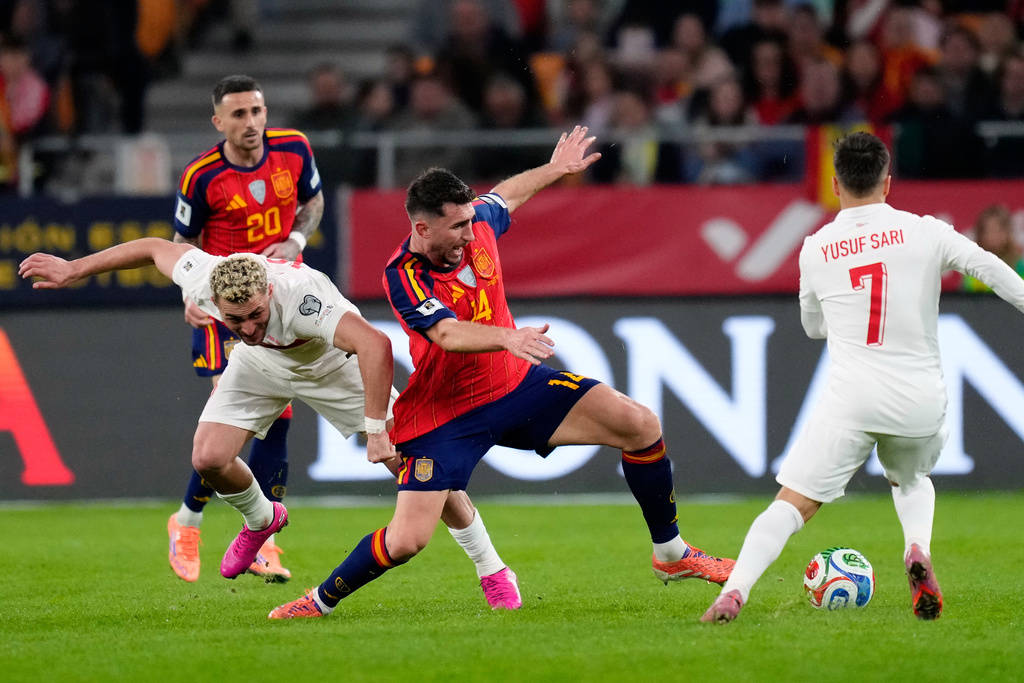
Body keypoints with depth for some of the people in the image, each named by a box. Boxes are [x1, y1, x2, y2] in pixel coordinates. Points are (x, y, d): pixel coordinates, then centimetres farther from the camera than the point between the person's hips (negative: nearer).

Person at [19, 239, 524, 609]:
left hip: (332, 365, -4)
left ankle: (491, 569, 8)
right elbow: (155, 248, -10)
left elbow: (376, 346, -56)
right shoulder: (201, 278, -32)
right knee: (209, 459, -12)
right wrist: (72, 270, -1)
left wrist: (377, 430, -57)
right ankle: (260, 519, 24)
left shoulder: (301, 297, -47)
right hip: (259, 367, 4)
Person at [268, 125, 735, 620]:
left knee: (640, 425, -6)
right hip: (444, 413, -6)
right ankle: (321, 601, 12)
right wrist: (508, 337, -59)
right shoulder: (404, 277, -25)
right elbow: (449, 334, -41)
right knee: (406, 540, -16)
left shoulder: (477, 223, -6)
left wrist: (554, 170, 33)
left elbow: (505, 195, 20)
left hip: (515, 384, 6)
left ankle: (672, 555, 11)